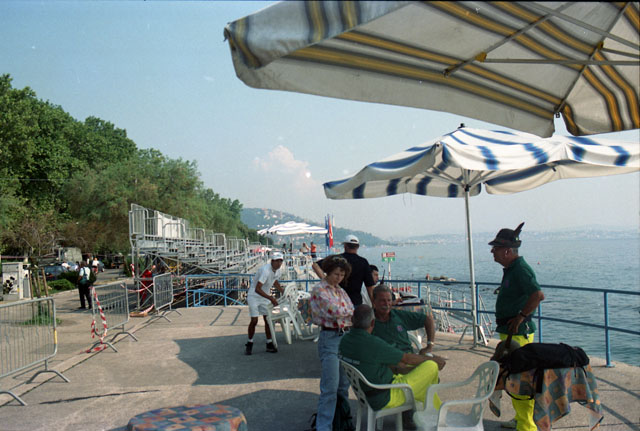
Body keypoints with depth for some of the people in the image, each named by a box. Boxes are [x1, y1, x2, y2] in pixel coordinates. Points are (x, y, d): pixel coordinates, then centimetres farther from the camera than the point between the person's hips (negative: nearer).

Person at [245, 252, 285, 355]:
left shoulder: (278, 272, -4)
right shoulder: (265, 270, -30)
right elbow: (257, 289, -34)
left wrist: (283, 291, 11)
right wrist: (271, 298, -37)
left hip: (265, 297, 7)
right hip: (254, 296, -6)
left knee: (268, 319, 4)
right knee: (254, 321, -7)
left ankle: (269, 344, 12)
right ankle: (249, 344, 11)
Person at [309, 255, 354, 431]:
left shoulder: (341, 291, 15)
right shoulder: (319, 289, -8)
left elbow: (351, 314, 12)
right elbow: (335, 311, -18)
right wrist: (350, 312, -2)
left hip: (346, 336, 7)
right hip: (330, 338, -7)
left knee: (344, 384, 15)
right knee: (330, 387, -8)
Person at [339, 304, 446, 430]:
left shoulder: (344, 340, -4)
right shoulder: (373, 344, -28)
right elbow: (407, 358, -14)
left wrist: (397, 368, 11)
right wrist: (433, 359, 2)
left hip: (364, 395, 9)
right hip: (385, 398, -9)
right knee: (431, 366, -4)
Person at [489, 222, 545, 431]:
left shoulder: (521, 269, -19)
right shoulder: (511, 269, 14)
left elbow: (538, 295, -32)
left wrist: (521, 316, -25)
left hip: (518, 333, -11)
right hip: (508, 331, 11)